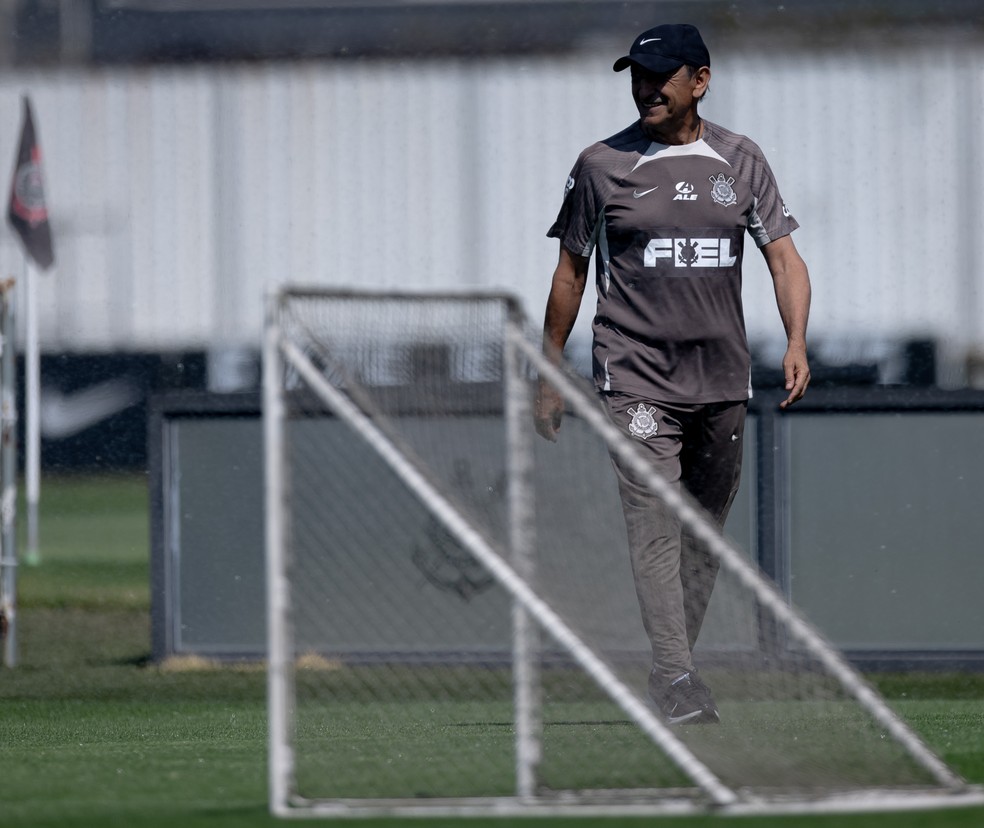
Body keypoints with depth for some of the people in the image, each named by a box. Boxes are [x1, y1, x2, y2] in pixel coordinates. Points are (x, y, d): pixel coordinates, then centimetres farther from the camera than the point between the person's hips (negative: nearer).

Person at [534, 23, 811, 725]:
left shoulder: (741, 161, 7)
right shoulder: (603, 166, 1)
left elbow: (783, 254, 2)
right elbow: (571, 270, 8)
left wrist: (797, 341, -15)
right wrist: (551, 372, 7)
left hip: (723, 379, 3)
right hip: (636, 378, -3)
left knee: (705, 533, 10)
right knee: (655, 530, -14)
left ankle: (678, 665, 23)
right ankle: (676, 685, -20)